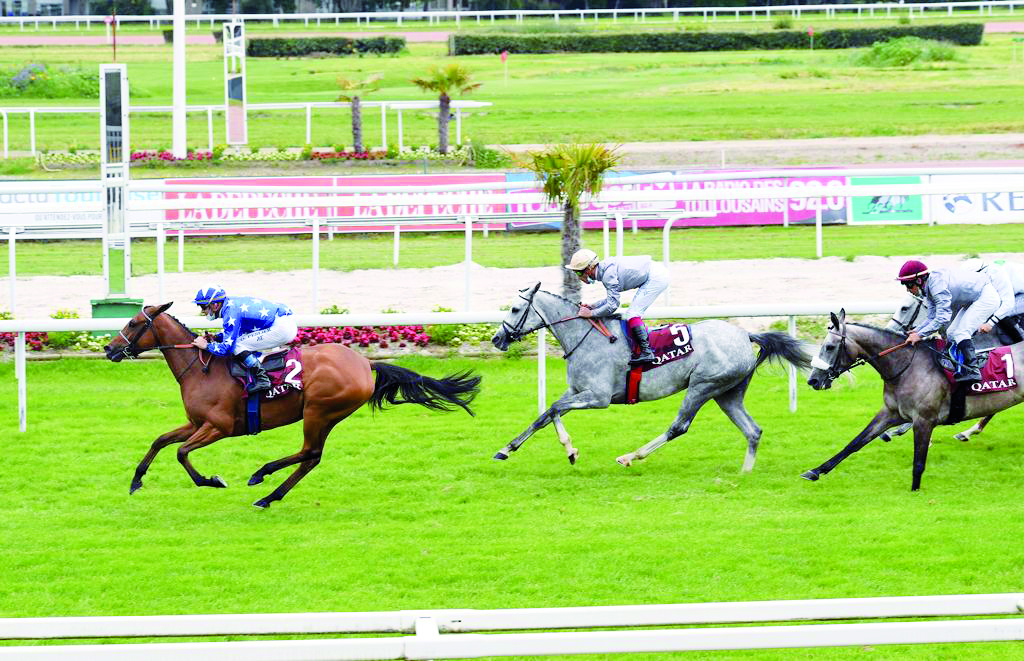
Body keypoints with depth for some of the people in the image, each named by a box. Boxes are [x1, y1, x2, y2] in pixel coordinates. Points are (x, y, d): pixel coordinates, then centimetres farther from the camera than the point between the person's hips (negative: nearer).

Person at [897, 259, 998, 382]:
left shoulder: (937, 284, -28)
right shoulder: (929, 289, 4)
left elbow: (942, 318, -30)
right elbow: (933, 318, 10)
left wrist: (920, 335, -26)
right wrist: (916, 331, -5)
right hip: (973, 302, 11)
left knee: (961, 332, -21)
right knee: (951, 333, 10)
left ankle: (973, 369, -22)